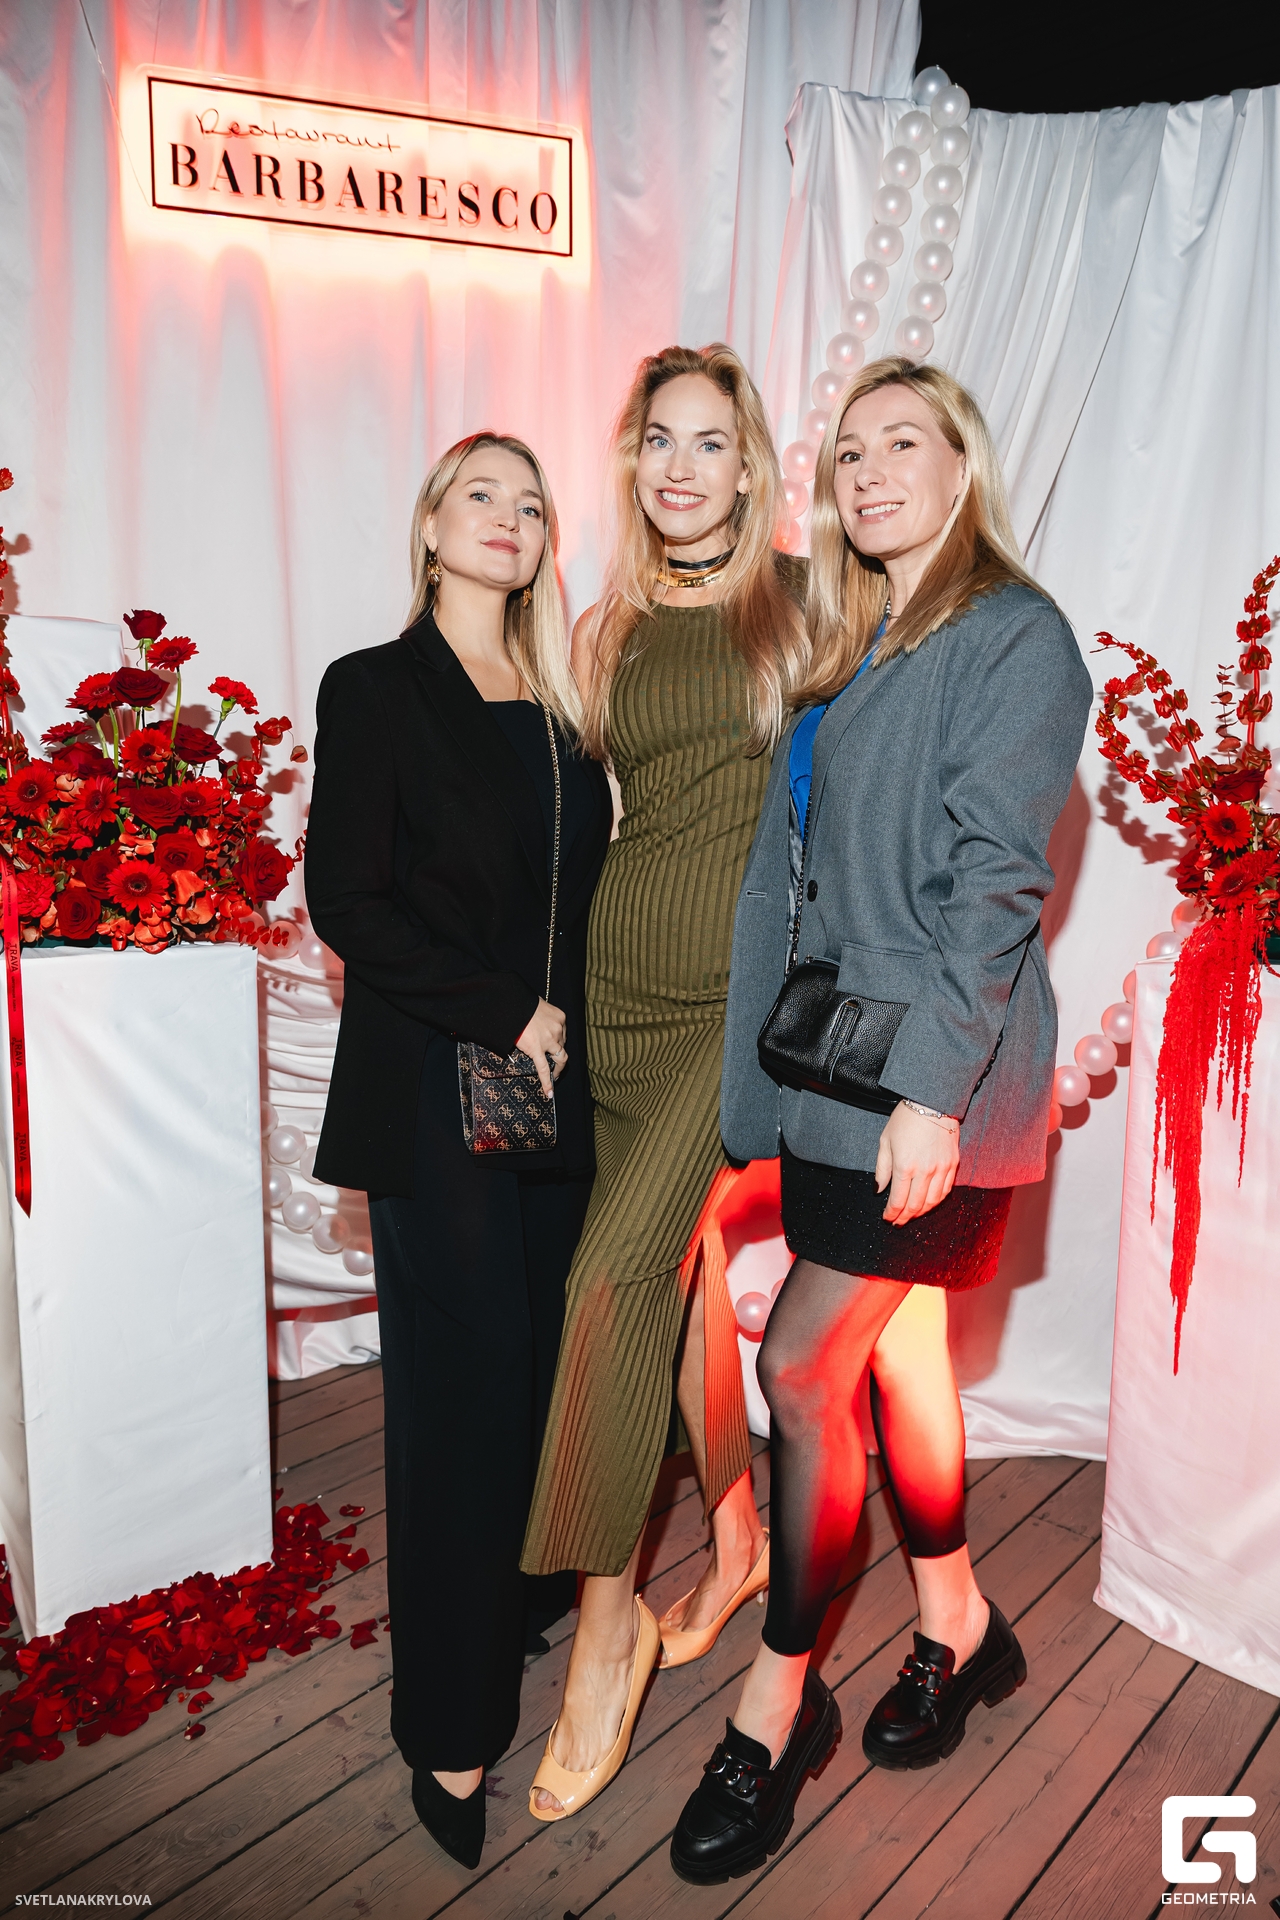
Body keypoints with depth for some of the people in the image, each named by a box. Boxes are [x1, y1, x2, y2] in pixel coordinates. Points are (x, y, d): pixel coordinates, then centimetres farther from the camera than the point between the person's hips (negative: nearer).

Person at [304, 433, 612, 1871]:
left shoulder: (556, 705, 14)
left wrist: (567, 1026, 2)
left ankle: (518, 1609, 33)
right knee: (466, 1384, -1)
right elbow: (348, 902, -9)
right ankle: (452, 1733, 16)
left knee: (543, 1362, 11)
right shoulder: (374, 689, -1)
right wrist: (502, 1014, -13)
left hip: (553, 1088, 5)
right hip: (437, 1095, -5)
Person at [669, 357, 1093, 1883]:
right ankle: (955, 1626, 35)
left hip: (932, 1075, -7)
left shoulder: (1016, 636, -6)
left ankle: (778, 1698, 15)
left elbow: (994, 880, -15)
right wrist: (778, 1068, 10)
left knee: (801, 1361, -5)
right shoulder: (848, 646, 16)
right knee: (898, 1349, 15)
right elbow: (797, 875, 13)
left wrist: (932, 1084, -20)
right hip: (840, 1061, 7)